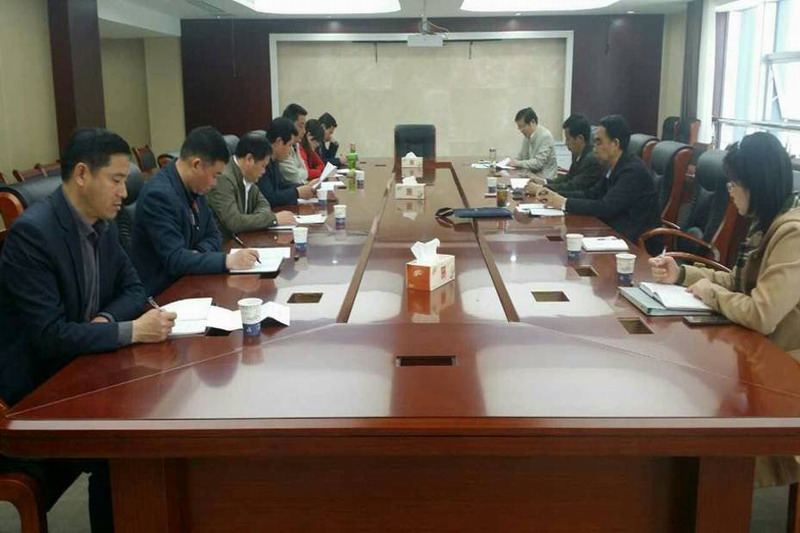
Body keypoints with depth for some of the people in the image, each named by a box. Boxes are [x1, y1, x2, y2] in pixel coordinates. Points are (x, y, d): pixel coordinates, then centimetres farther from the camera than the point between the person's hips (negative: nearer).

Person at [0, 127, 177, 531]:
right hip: (33, 391, -8)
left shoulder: (102, 224, 2)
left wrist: (106, 320, -10)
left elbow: (133, 288, 11)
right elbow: (50, 336, -26)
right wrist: (131, 331, -26)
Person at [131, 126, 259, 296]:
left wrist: (197, 255, -9)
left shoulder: (194, 187, 4)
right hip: (162, 293, -8)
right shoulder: (159, 194, -21)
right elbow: (174, 260, -25)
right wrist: (228, 260, -28)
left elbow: (213, 235, 12)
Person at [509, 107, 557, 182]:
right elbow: (522, 156, 19)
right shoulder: (527, 135, 7)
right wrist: (513, 160, 0)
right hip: (531, 174, 7)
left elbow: (539, 162, -19)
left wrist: (518, 163, -15)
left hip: (544, 178, -7)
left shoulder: (545, 136, -15)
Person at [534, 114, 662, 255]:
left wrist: (564, 203, -19)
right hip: (619, 234, 7)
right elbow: (591, 195, 7)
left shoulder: (633, 170, -19)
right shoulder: (613, 168, 8)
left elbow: (605, 208, -24)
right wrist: (555, 195, -6)